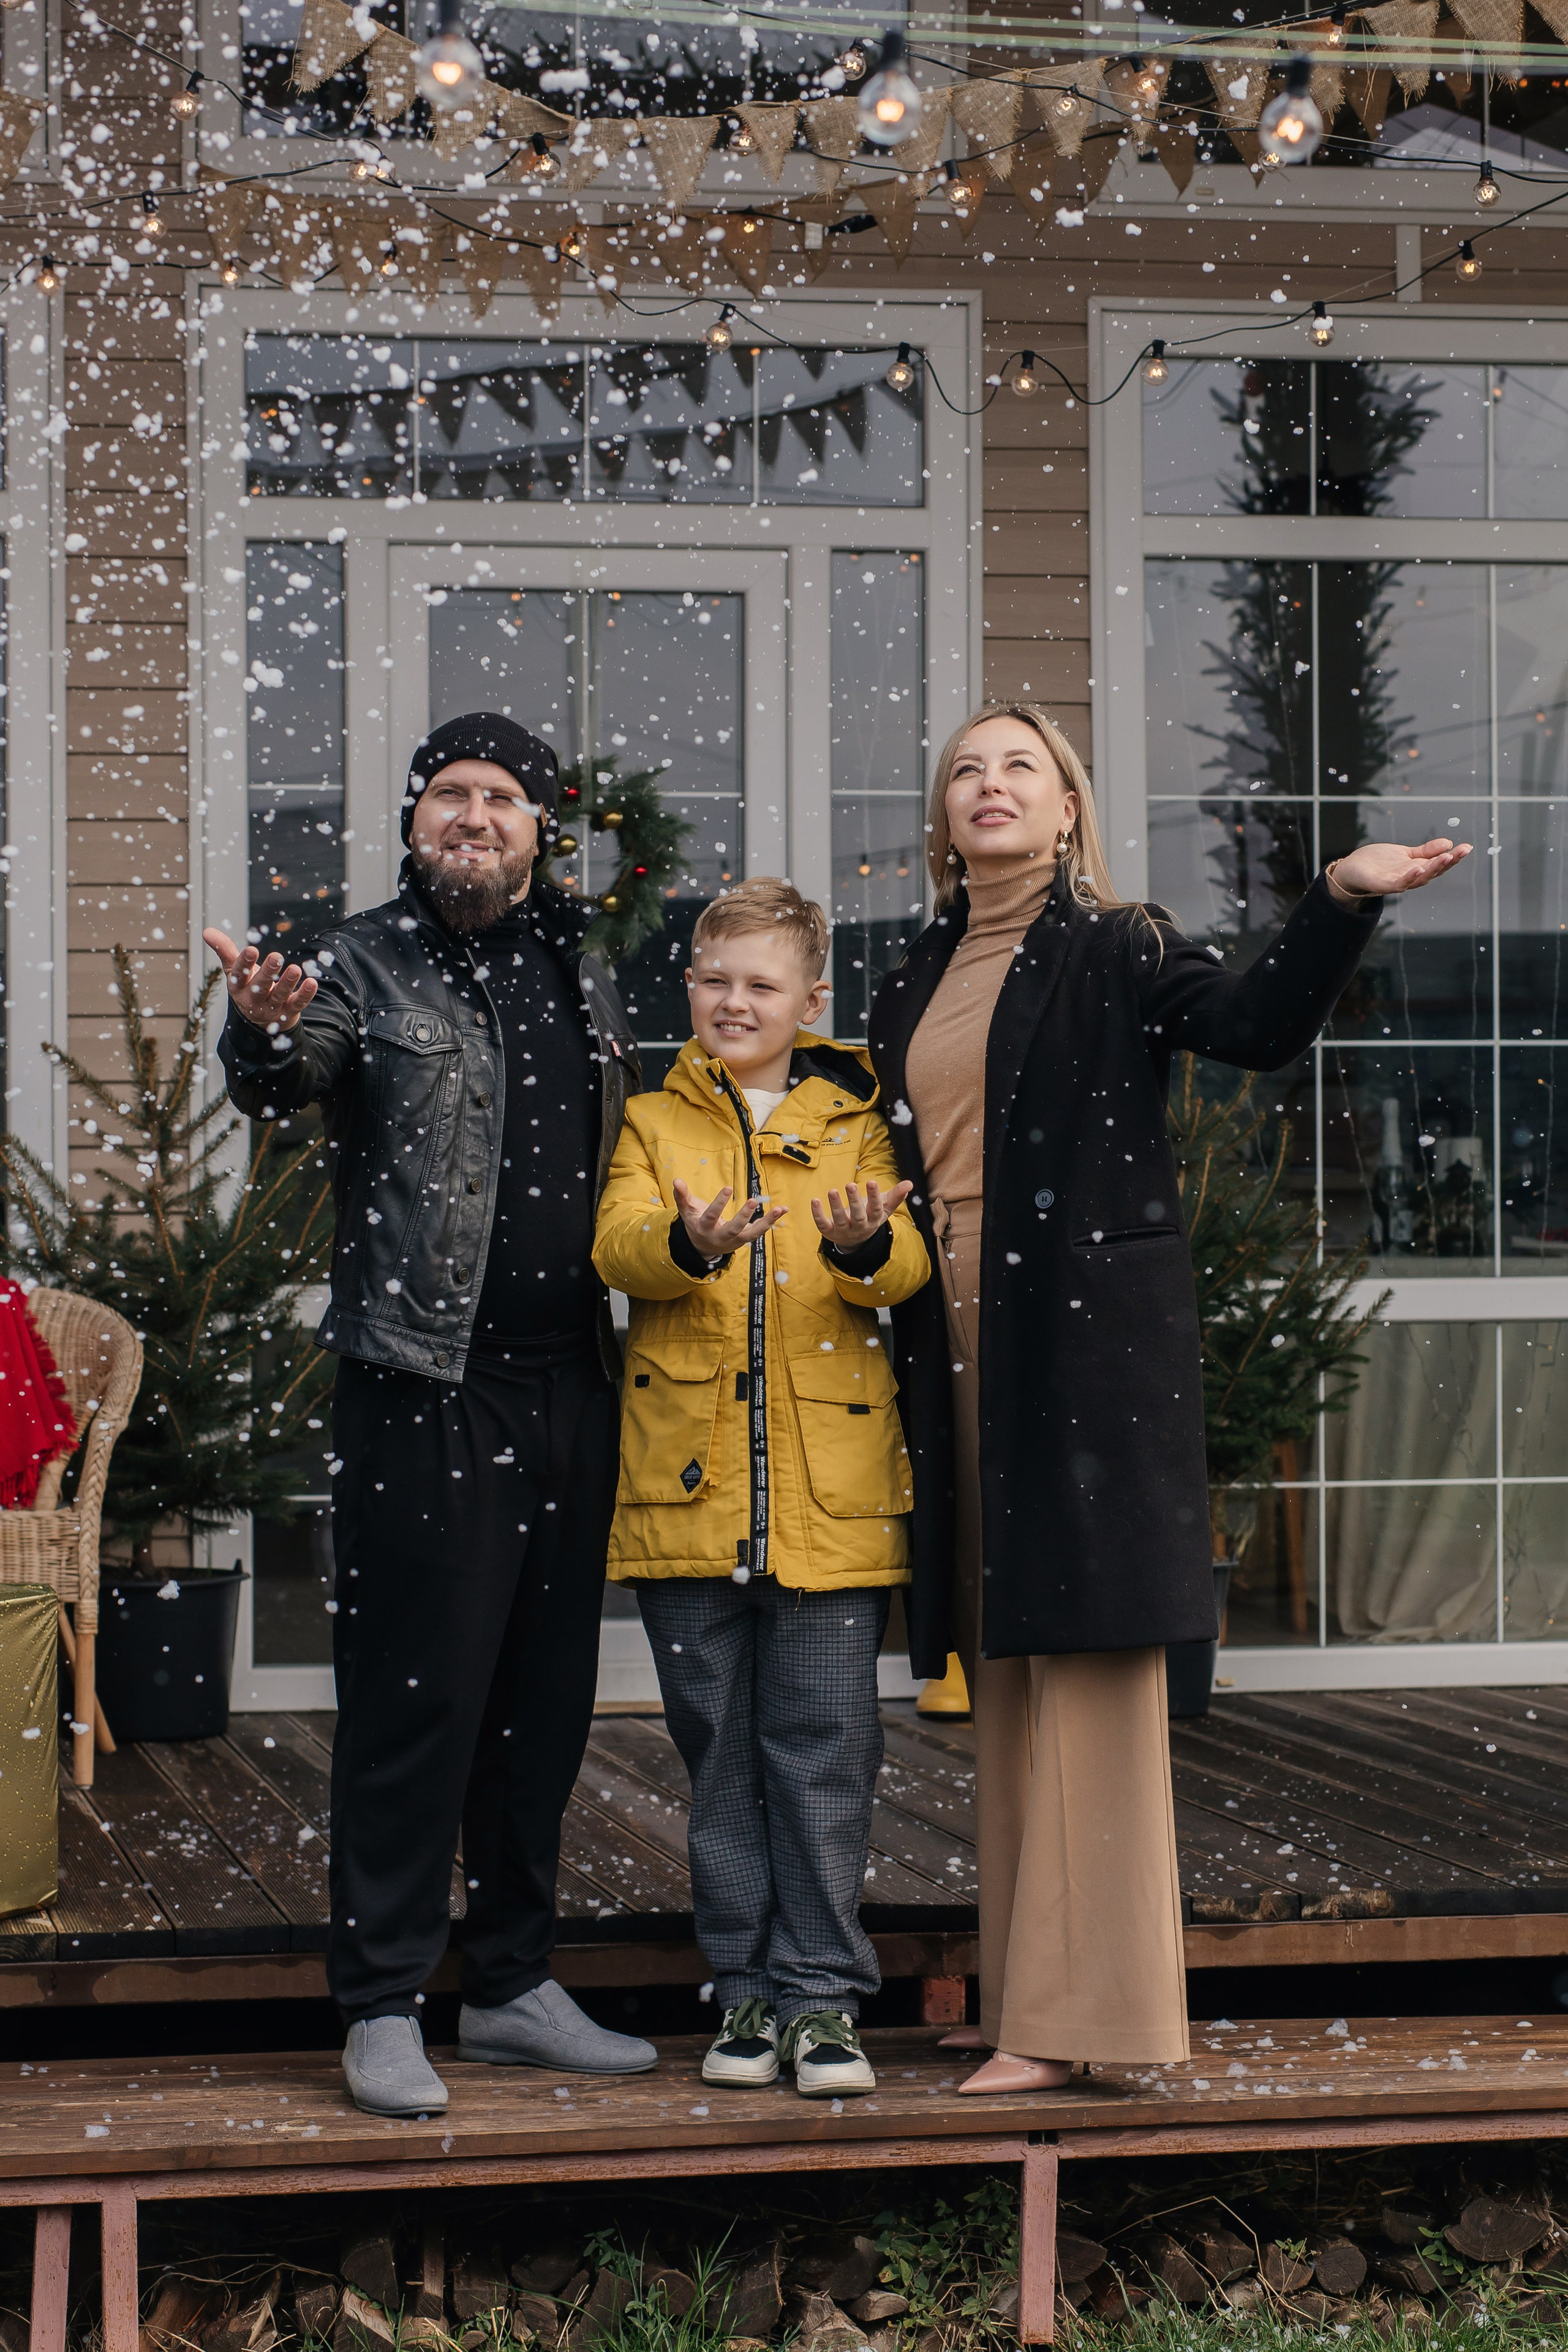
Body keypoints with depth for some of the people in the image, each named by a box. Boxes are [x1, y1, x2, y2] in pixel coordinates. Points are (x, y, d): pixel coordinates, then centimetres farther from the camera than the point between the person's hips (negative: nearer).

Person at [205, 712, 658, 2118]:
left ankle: (516, 1984, 24)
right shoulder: (366, 965, -4)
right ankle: (383, 2007, 4)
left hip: (569, 1382, 6)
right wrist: (268, 1033, -45)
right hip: (424, 1383, -6)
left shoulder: (579, 973, 14)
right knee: (414, 1694, -5)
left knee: (546, 1695, 12)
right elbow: (282, 1087, -23)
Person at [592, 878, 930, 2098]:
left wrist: (865, 1245, -28)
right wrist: (687, 1243, -30)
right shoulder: (654, 1124, 11)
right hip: (689, 1482, 1)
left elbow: (909, 1265, -4)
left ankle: (820, 1994, 5)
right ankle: (748, 1990, 15)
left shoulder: (855, 1124, 10)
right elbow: (619, 1245, -7)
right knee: (720, 1754, 6)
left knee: (825, 1749, -2)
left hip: (832, 1485, -1)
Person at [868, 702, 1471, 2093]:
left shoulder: (1116, 956, 0)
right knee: (1010, 1672, 9)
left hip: (1091, 1339, -6)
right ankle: (1029, 1993, 15)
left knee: (1091, 1659, -8)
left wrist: (1343, 901, -31)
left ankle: (1083, 2011, -7)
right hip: (964, 1351, 6)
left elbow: (1257, 1023, -18)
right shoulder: (912, 996, 18)